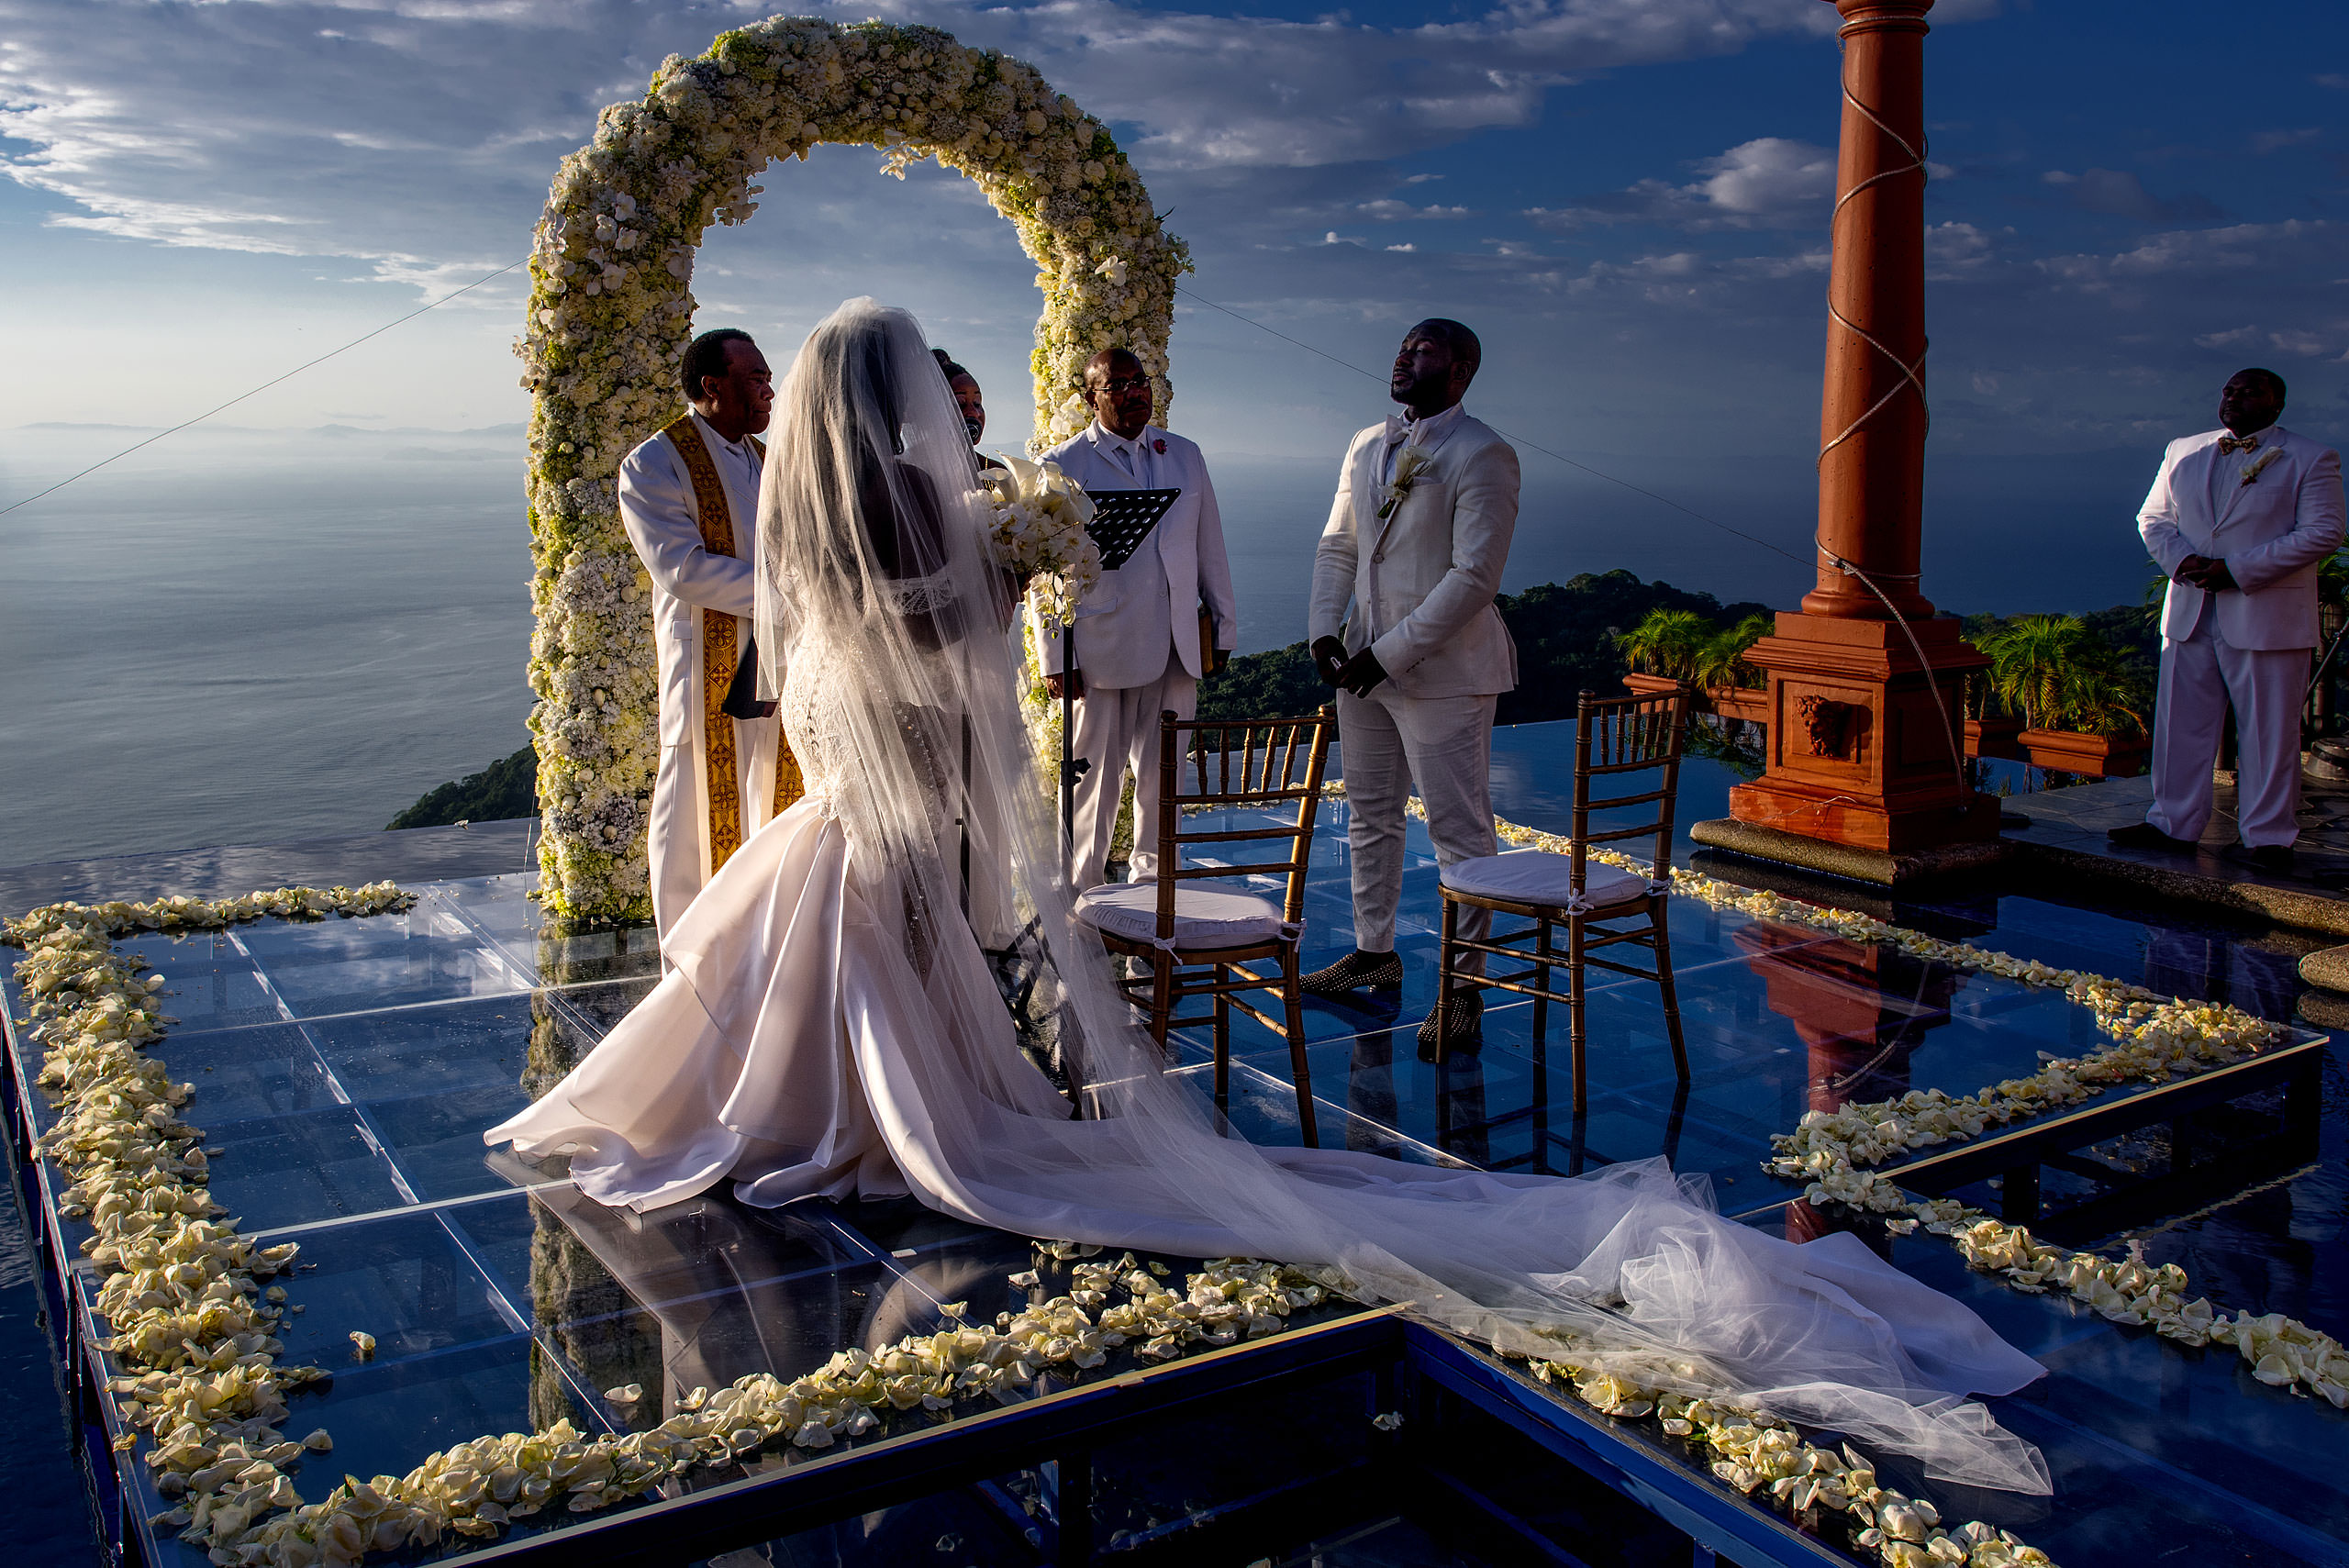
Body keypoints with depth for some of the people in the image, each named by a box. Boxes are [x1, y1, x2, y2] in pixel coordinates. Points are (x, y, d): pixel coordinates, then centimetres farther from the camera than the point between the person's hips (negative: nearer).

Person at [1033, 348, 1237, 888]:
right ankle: (1081, 894, 16)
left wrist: (1223, 627, 14)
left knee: (1162, 774, 8)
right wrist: (1053, 657, -6)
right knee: (1095, 776, 2)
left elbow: (1210, 547, 17)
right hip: (1097, 650, -4)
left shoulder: (1185, 456, 13)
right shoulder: (1062, 465, -1)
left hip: (1176, 647, 4)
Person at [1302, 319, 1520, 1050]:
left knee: (1460, 832, -1)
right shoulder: (1366, 447, 12)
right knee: (1369, 816, 18)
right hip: (1365, 664, 8)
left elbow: (1475, 577, -18)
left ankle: (1463, 987, 8)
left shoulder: (1483, 455, -12)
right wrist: (1325, 629, 0)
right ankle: (1375, 952, 33)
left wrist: (1392, 654, -19)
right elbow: (1337, 545, 16)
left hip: (1443, 671, -8)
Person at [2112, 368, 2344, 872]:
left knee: (2268, 732, 0)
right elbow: (2154, 517, 14)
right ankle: (2173, 824, 16)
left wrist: (2237, 571, -16)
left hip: (2267, 617, -4)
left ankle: (2268, 837, 8)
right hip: (2189, 613, 4)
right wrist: (2180, 560, -8)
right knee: (2180, 725, 7)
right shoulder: (2183, 451, 15)